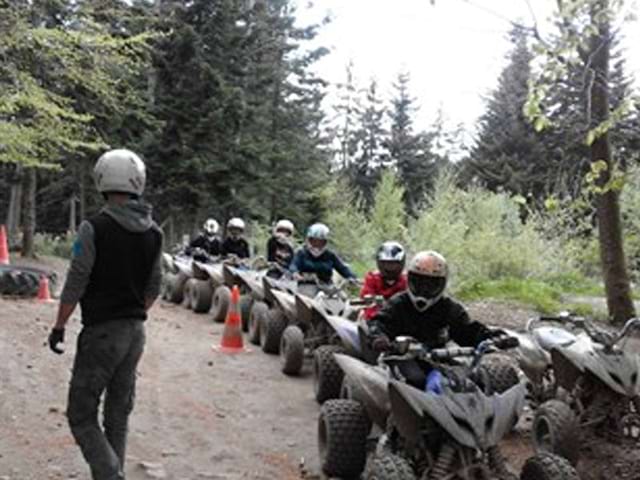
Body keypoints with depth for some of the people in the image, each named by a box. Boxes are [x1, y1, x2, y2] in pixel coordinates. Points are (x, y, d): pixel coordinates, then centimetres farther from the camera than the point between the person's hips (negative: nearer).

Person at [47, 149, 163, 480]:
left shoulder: (94, 228, -14)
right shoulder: (154, 233, 4)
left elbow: (75, 284, -13)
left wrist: (59, 327, -3)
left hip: (101, 331, -6)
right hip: (136, 331, 6)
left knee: (81, 415, 1)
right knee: (119, 414, 16)